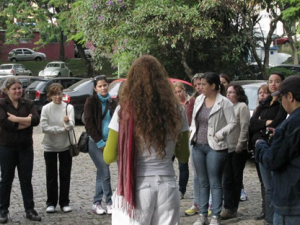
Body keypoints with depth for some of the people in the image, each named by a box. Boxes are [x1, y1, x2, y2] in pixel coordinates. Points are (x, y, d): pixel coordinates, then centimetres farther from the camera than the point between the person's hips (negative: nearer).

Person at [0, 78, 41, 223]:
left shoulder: (28, 104, 4)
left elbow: (36, 120, -12)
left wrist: (16, 119, -20)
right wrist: (26, 122, -15)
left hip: (26, 147, 2)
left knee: (26, 179, 6)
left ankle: (30, 210, 12)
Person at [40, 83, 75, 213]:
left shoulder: (69, 107, -5)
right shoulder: (46, 109, -6)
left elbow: (71, 126, -16)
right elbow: (44, 128, -14)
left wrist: (68, 122, -39)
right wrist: (62, 129, -15)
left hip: (66, 146, 0)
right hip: (50, 146, 0)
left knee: (65, 175, 6)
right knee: (51, 176, 6)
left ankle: (64, 203, 15)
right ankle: (51, 203, 15)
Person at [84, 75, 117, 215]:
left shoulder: (111, 102, 10)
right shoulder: (91, 101, -4)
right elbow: (89, 124, -8)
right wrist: (100, 142, -11)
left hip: (109, 142, 4)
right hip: (95, 143, -4)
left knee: (101, 173, 8)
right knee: (105, 173, -9)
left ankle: (97, 204, 16)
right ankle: (109, 203, 0)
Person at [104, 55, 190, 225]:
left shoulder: (125, 111, -8)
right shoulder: (176, 110, 1)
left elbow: (109, 157, -4)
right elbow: (184, 156, 9)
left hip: (135, 187, -3)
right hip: (167, 186, 3)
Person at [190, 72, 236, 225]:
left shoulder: (224, 102, -11)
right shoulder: (199, 99, 7)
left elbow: (232, 123, -11)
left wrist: (219, 135, -18)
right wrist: (192, 132, 5)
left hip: (215, 147, -6)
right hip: (198, 146, 6)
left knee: (215, 183, 0)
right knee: (202, 183, 12)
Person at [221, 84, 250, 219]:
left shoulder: (242, 106, -6)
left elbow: (245, 127, -12)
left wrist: (239, 145, -15)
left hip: (238, 150, -6)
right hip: (227, 148, 6)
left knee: (236, 179, 4)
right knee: (227, 179, 1)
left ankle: (232, 208, 10)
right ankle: (229, 207, 2)